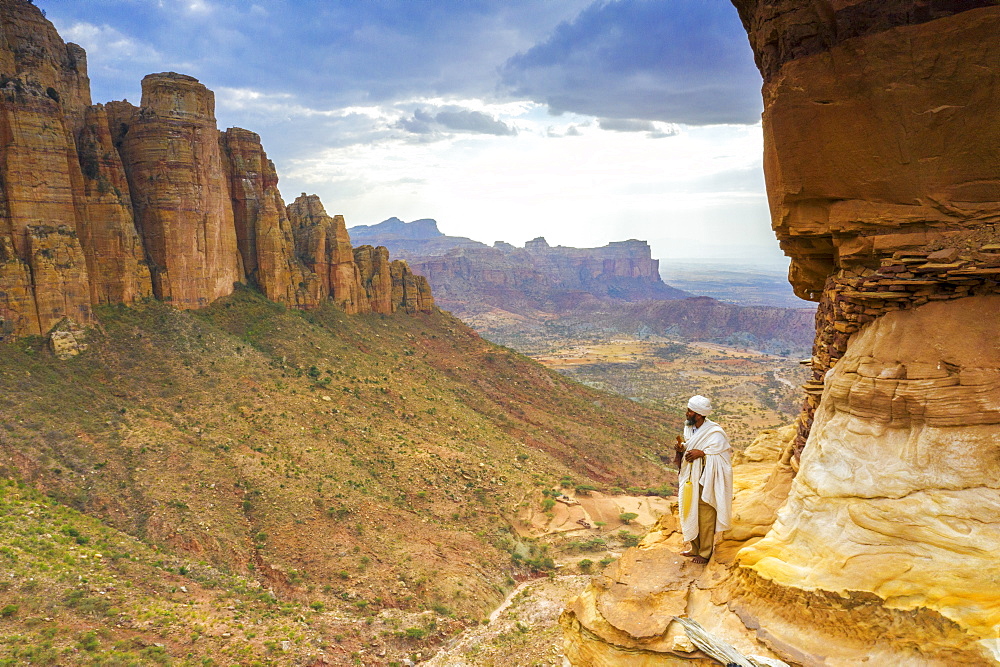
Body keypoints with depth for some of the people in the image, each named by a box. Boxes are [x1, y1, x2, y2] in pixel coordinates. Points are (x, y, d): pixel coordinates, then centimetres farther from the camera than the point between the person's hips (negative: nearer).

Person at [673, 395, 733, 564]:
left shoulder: (714, 433, -19)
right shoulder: (689, 428, 3)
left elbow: (722, 455, -17)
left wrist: (702, 453, -24)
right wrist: (681, 448, -7)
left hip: (706, 481, -7)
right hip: (690, 479, 7)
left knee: (705, 517, 4)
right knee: (691, 514, 16)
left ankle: (705, 553, 19)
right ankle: (695, 548, 32)